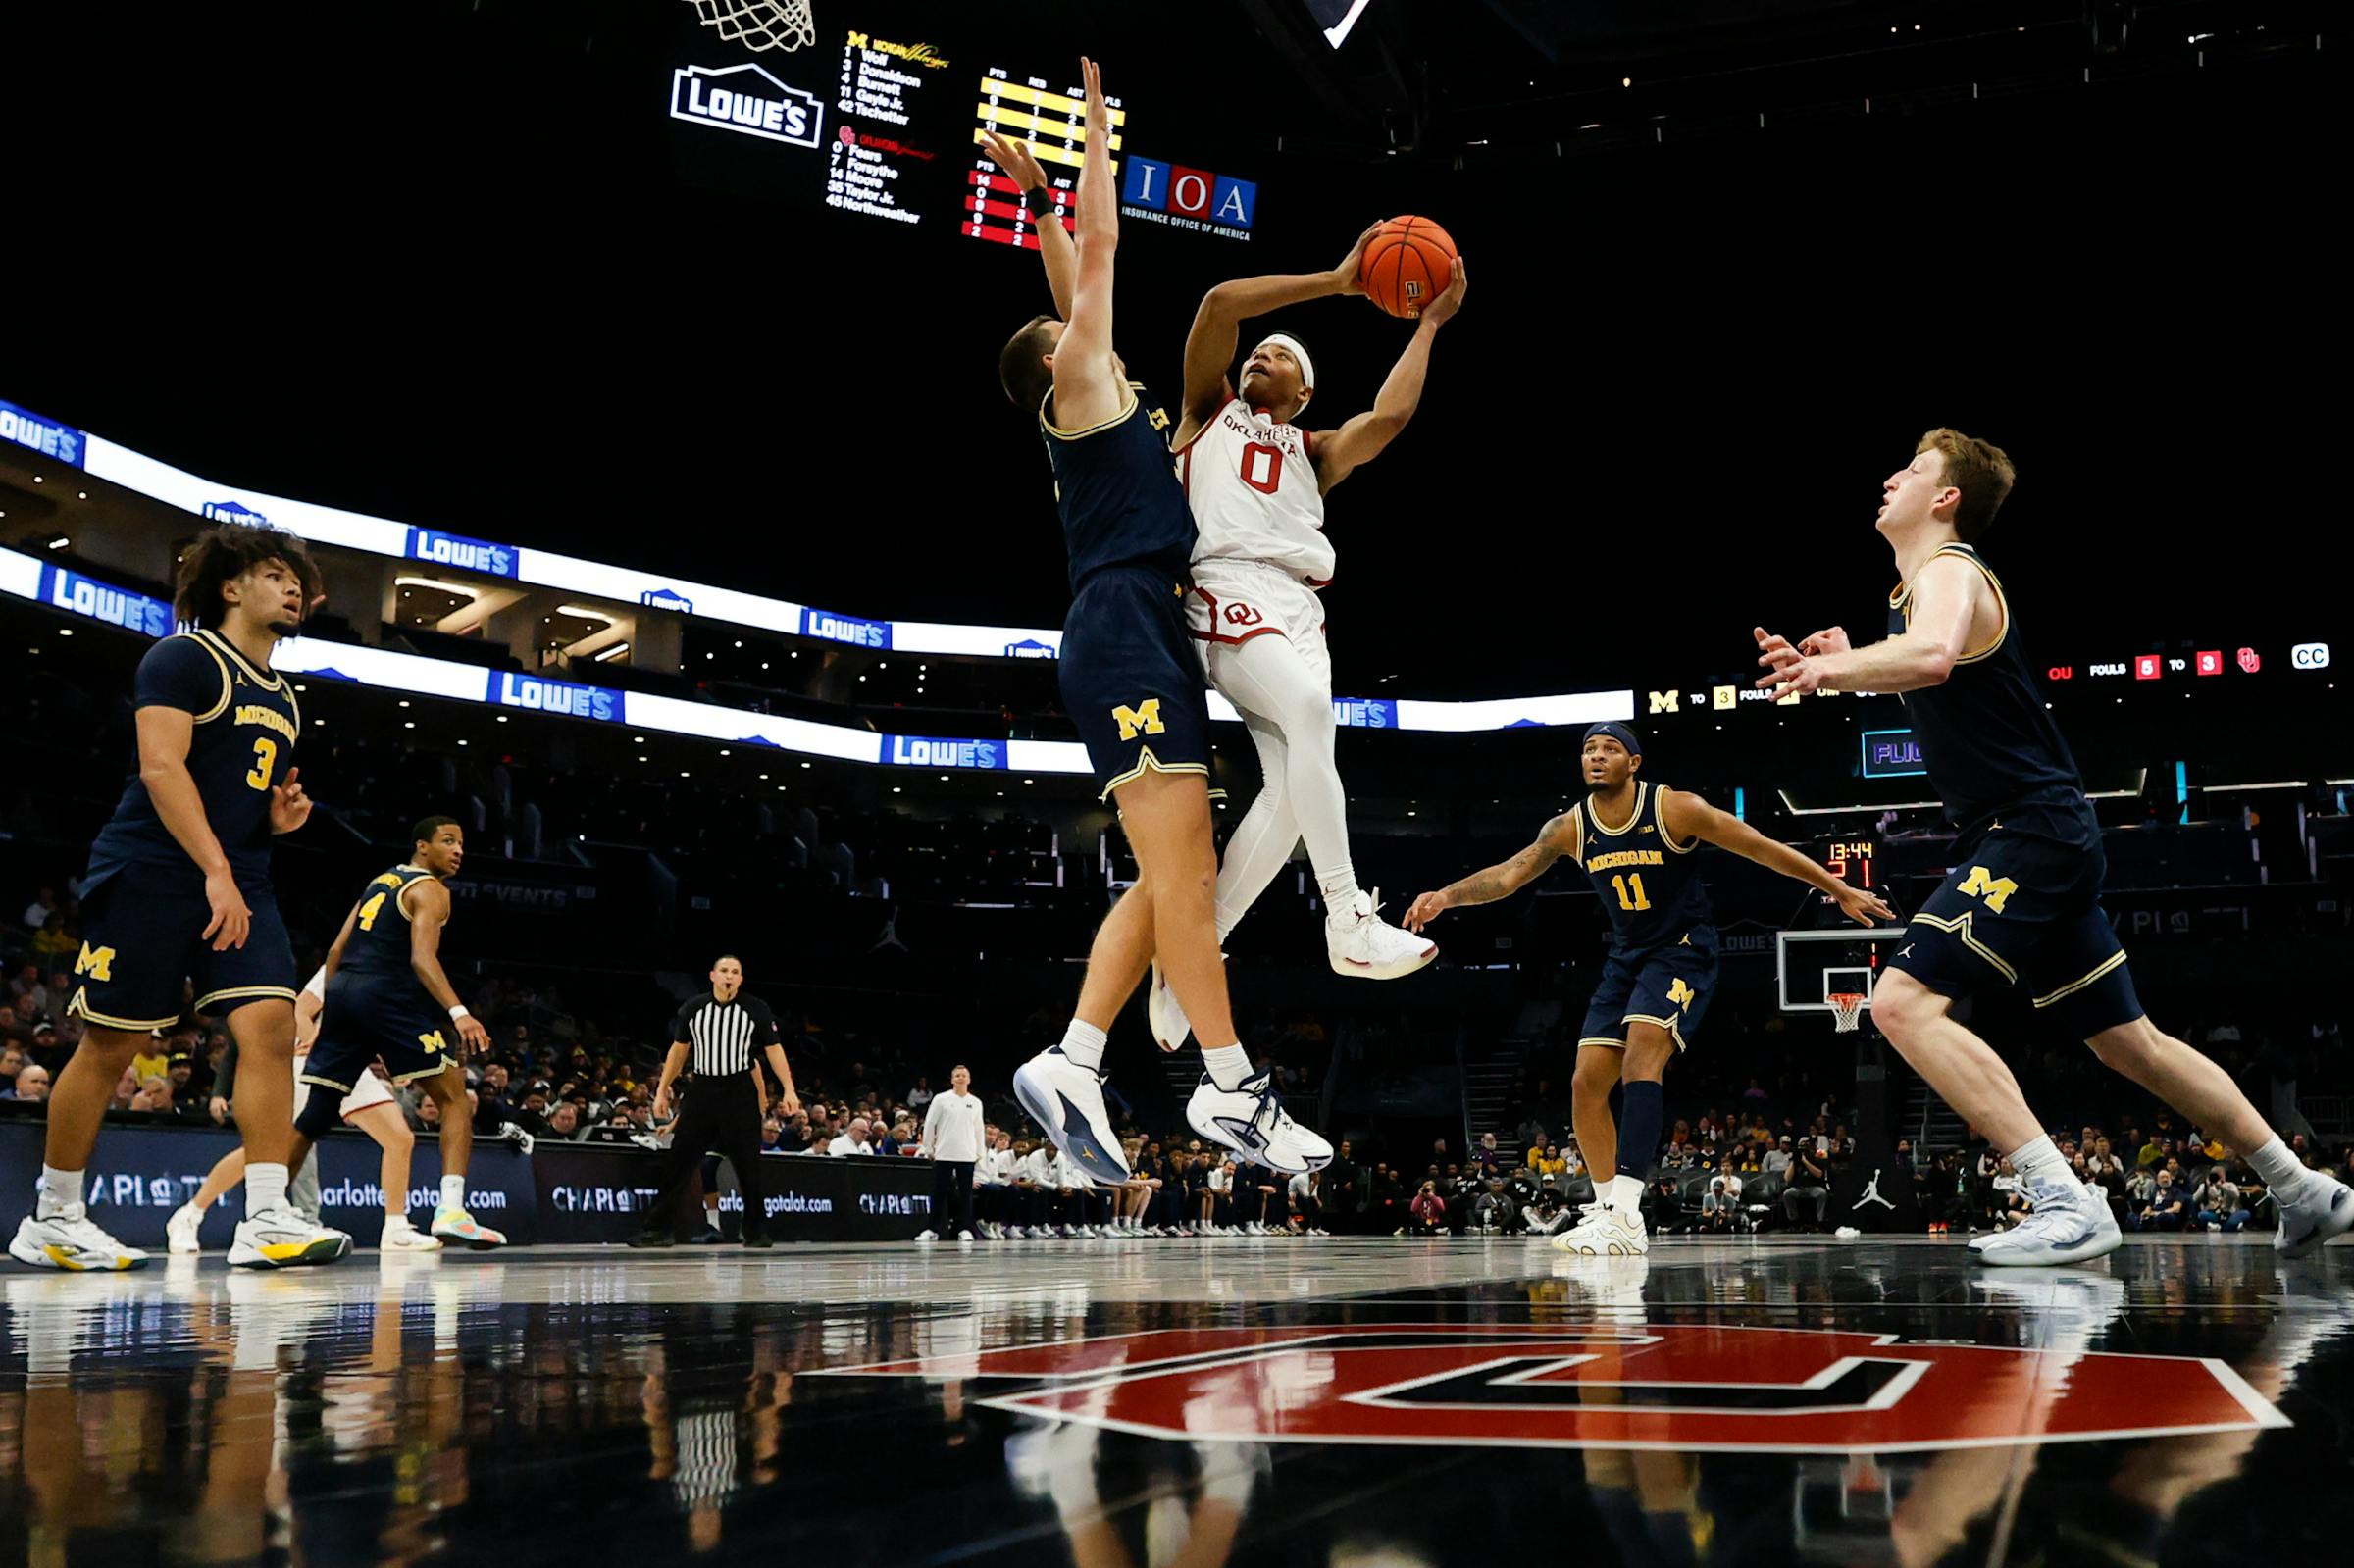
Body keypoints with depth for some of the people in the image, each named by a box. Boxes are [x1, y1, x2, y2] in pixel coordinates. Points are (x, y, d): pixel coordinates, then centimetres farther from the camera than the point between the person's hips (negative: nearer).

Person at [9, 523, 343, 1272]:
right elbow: (161, 768, -16)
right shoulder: (185, 659, -3)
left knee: (272, 1026, -11)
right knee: (111, 1042, -1)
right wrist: (215, 871, -24)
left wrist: (280, 816, 6)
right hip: (151, 876, -7)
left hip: (239, 885, 7)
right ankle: (52, 1220, 14)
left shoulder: (282, 699, 21)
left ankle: (267, 1220, -15)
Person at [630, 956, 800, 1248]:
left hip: (740, 1092, -2)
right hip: (703, 1090, 2)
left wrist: (789, 1089, -9)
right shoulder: (693, 1008, 4)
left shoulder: (756, 1010, -2)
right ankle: (660, 1227, 2)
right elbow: (678, 1051, 13)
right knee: (679, 1160, -2)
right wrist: (662, 1090, 10)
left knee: (748, 1165, 1)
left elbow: (773, 1050, 0)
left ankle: (756, 1232, 10)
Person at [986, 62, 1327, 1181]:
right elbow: (1098, 246, 9)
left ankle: (1069, 1063, -4)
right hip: (1122, 631, -10)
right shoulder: (1076, 390, 8)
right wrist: (1095, 130, 20)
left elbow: (1075, 275, 40)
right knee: (1180, 864, -17)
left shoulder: (1105, 403, 29)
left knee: (1171, 876, 2)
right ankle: (1230, 1086, -22)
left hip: (1147, 637, 10)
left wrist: (1037, 191, 45)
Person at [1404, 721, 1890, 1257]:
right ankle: (1606, 1208, 12)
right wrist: (1446, 896, -30)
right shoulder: (1571, 827, -3)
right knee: (1586, 1084, -1)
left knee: (1640, 1056, -27)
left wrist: (1838, 889, -7)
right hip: (1627, 956, 6)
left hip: (1683, 950, -6)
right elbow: (1509, 874, -12)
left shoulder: (1674, 809, -16)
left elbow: (1764, 849, -10)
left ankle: (1625, 1216, -34)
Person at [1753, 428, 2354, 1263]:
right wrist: (1837, 667, 16)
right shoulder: (1916, 586, 17)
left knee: (1903, 1001, -21)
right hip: (2041, 839, 10)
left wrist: (1831, 665, -25)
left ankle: (2068, 1205, -23)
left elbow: (1932, 656, -36)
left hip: (2031, 833, -10)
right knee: (2129, 1039, 17)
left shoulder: (1949, 571, -12)